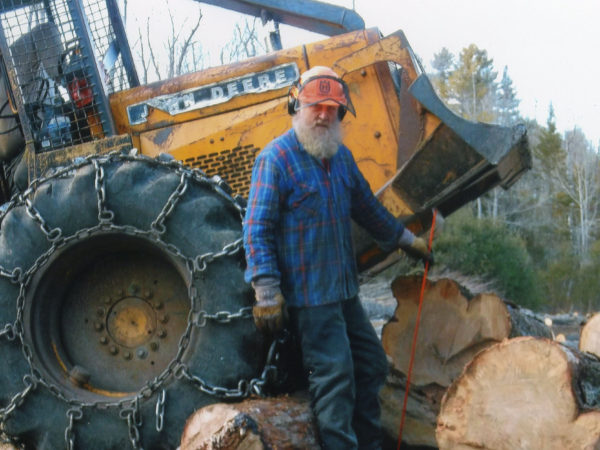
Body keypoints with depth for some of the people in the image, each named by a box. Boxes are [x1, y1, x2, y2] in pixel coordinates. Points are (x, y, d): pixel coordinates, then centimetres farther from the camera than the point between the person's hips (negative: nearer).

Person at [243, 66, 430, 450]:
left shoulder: (341, 156, 10)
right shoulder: (277, 158, -13)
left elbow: (367, 208, 26)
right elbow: (258, 229, -16)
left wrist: (406, 239, 31)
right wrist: (267, 293, -21)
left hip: (344, 289, 9)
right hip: (307, 293, -8)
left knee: (372, 365, 15)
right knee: (335, 374, -10)